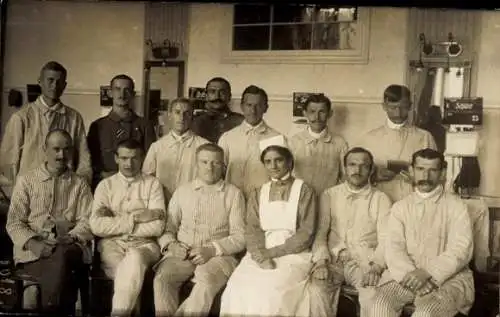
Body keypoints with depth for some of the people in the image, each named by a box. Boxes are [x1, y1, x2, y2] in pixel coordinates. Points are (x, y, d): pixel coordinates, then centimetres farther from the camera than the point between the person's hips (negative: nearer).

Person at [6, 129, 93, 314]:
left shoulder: (80, 185, 15)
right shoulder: (26, 180, 13)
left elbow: (87, 222, 4)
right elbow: (14, 223, 6)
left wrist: (71, 237, -17)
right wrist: (32, 243, -13)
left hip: (69, 248, 1)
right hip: (33, 251, -1)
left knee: (62, 256, -35)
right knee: (60, 268, -33)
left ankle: (50, 309, -21)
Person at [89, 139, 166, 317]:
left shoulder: (152, 184, 8)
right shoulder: (105, 185, 11)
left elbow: (157, 227, -5)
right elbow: (97, 226, -4)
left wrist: (116, 222, -4)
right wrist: (136, 218, -8)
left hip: (144, 245, 0)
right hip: (112, 245, 0)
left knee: (135, 258, -36)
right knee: (132, 270, -33)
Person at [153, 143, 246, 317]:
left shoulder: (233, 194, 8)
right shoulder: (182, 191, 17)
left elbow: (240, 237, 1)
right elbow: (166, 228, 16)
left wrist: (212, 250, -13)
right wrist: (171, 245, -6)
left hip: (218, 256, -2)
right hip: (181, 254, 2)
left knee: (207, 281, -34)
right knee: (162, 278, -28)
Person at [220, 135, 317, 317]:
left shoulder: (304, 191, 4)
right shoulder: (258, 194, 16)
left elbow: (306, 234, -3)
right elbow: (252, 231, 4)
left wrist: (271, 252, -10)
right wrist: (262, 257, -15)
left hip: (294, 255, -3)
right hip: (261, 255, 3)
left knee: (271, 289, -31)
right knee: (238, 289, -25)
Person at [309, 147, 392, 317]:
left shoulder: (381, 199, 6)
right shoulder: (329, 195, 11)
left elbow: (385, 239, -2)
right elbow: (320, 232, 3)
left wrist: (376, 266, -19)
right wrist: (321, 261, -13)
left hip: (364, 260, -1)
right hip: (333, 258, 1)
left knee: (373, 292, -30)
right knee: (317, 288, -28)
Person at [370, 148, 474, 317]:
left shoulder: (456, 206, 5)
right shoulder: (400, 207, 12)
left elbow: (460, 251, -6)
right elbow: (394, 249, 0)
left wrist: (427, 273, -19)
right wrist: (411, 276, -18)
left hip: (447, 277, -2)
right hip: (406, 275, 3)